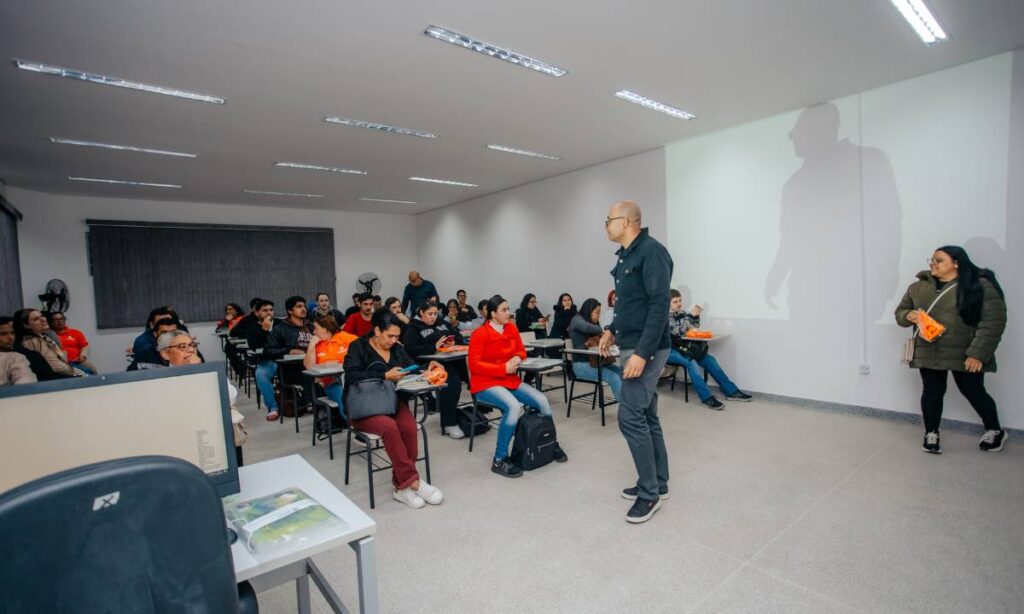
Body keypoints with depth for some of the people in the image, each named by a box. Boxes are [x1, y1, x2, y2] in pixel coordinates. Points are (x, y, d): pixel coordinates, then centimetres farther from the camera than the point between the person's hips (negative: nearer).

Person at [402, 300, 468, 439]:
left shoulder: (442, 322, 23)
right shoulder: (413, 328, 6)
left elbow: (458, 336, 19)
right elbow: (410, 349, -10)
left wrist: (454, 343, -4)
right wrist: (434, 347, -16)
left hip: (452, 358, 6)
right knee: (452, 381, -33)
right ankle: (449, 424, -25)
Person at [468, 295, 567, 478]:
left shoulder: (511, 328, 3)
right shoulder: (480, 334, -14)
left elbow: (521, 351, 16)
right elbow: (474, 365, -16)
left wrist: (517, 359, -9)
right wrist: (503, 368, -21)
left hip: (510, 380, 6)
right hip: (486, 384, -6)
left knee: (542, 401, -8)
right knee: (514, 406, -33)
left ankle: (551, 444, 17)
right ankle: (499, 460, -19)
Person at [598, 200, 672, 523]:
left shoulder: (652, 252, -15)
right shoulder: (625, 256, 14)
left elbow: (659, 307, -22)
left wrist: (642, 353, -26)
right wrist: (613, 330, 16)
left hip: (646, 349, -10)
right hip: (632, 346, 10)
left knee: (630, 417, -8)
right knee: (646, 416, 14)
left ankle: (649, 492, 8)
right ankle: (658, 484, 27)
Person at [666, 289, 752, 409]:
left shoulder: (681, 313, 10)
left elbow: (694, 328, 18)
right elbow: (677, 331, -22)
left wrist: (696, 316, 0)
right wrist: (690, 315, -20)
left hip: (681, 347, 7)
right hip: (669, 350, -7)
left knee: (708, 359, -7)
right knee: (691, 361, -31)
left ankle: (731, 391, -3)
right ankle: (707, 398, -34)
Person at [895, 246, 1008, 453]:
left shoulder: (981, 286, -7)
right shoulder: (919, 287, 5)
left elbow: (993, 321, -12)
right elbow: (900, 311, 13)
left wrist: (978, 353, -18)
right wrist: (909, 315, -12)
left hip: (965, 354, -2)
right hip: (928, 353, 3)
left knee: (973, 392, 11)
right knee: (932, 392, 7)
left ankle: (995, 431, 36)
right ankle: (931, 434, 23)